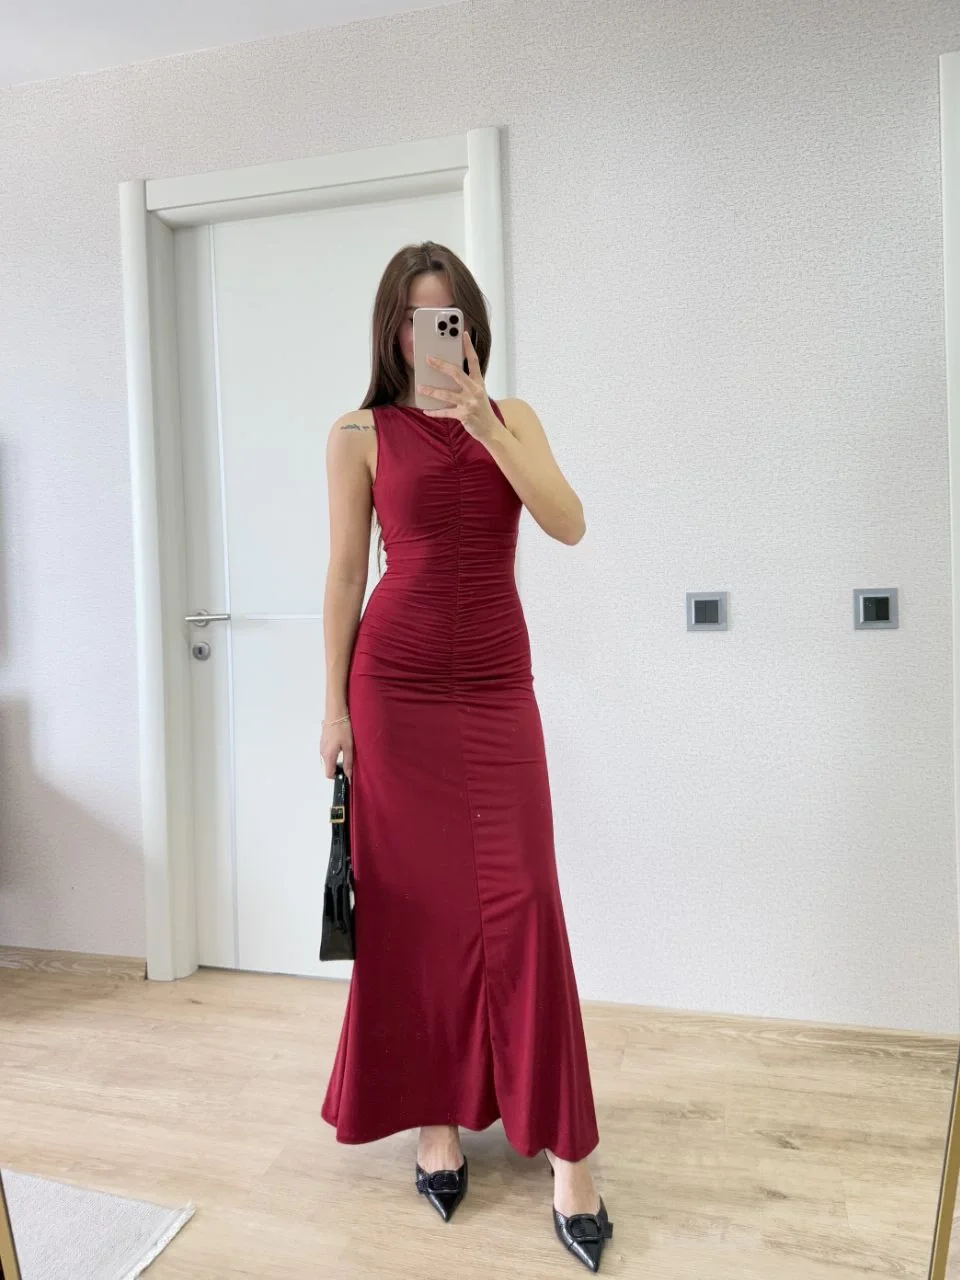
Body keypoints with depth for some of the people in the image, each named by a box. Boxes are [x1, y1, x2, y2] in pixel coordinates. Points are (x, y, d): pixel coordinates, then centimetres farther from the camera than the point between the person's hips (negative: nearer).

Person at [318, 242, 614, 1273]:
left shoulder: (512, 418, 10)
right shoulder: (361, 435, 3)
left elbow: (568, 522, -6)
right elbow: (345, 574, 2)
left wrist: (484, 425, -15)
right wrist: (334, 708, -1)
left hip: (497, 686, 1)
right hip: (397, 685, -1)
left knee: (520, 903, 0)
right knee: (412, 905, 5)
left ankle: (565, 1152, 10)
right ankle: (437, 1122, 24)